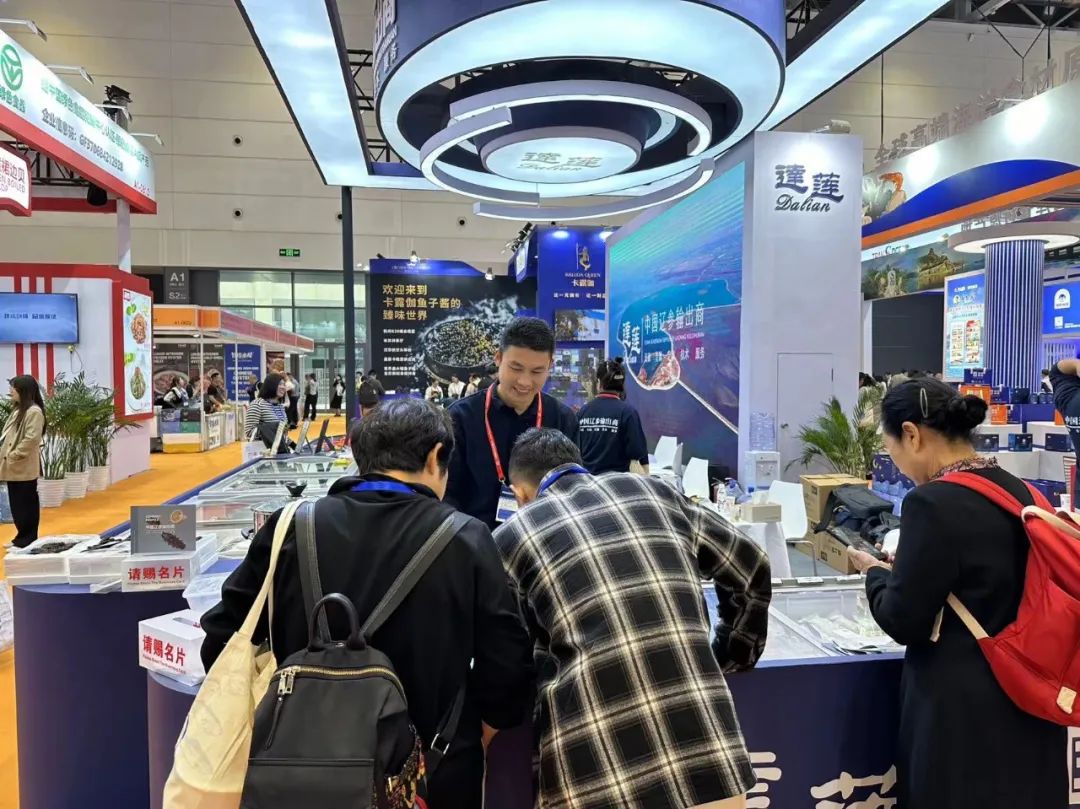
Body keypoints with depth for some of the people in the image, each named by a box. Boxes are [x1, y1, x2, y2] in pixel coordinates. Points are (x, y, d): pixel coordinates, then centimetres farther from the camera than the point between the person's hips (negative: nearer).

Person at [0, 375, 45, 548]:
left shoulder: (34, 411, -13)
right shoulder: (18, 410, 17)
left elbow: (32, 439, -20)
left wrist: (14, 456, -18)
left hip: (24, 468, -9)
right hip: (14, 468, 9)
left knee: (26, 504, 0)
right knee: (16, 505, 14)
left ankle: (28, 539, 8)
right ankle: (23, 537, 22)